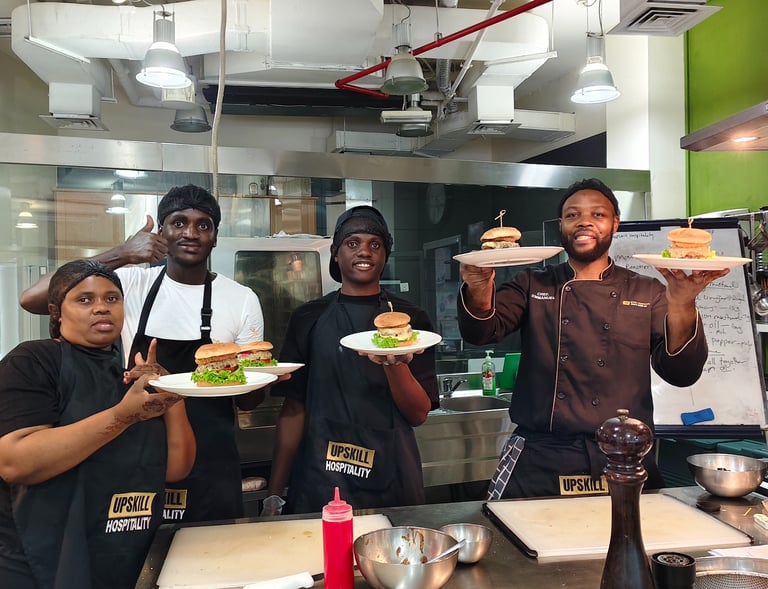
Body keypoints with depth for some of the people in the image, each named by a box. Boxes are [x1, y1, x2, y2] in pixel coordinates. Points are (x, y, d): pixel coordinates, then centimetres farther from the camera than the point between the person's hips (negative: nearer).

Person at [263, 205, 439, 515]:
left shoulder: (410, 319, 0)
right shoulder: (308, 318, 2)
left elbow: (419, 414, -4)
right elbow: (294, 407, 2)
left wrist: (395, 364, -24)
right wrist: (274, 495, -3)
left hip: (390, 484, 0)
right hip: (320, 483, 0)